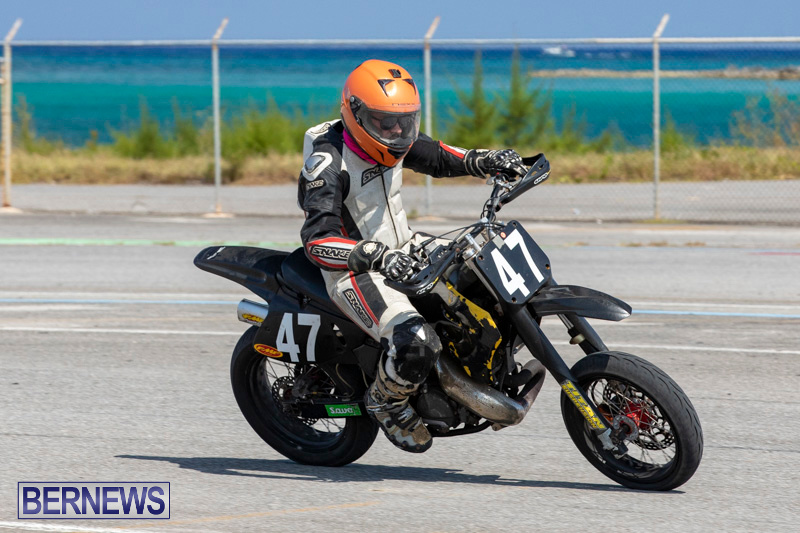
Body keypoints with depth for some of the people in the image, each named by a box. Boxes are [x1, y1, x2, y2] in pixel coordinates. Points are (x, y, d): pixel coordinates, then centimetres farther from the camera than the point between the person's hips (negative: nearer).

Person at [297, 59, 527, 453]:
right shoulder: (329, 163, -25)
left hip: (403, 254, 9)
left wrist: (488, 161, -3)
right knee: (416, 343, -32)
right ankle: (385, 402, -1)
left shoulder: (390, 140, -1)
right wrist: (378, 257, -48)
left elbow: (436, 157, 17)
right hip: (356, 273, -9)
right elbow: (318, 241, -34)